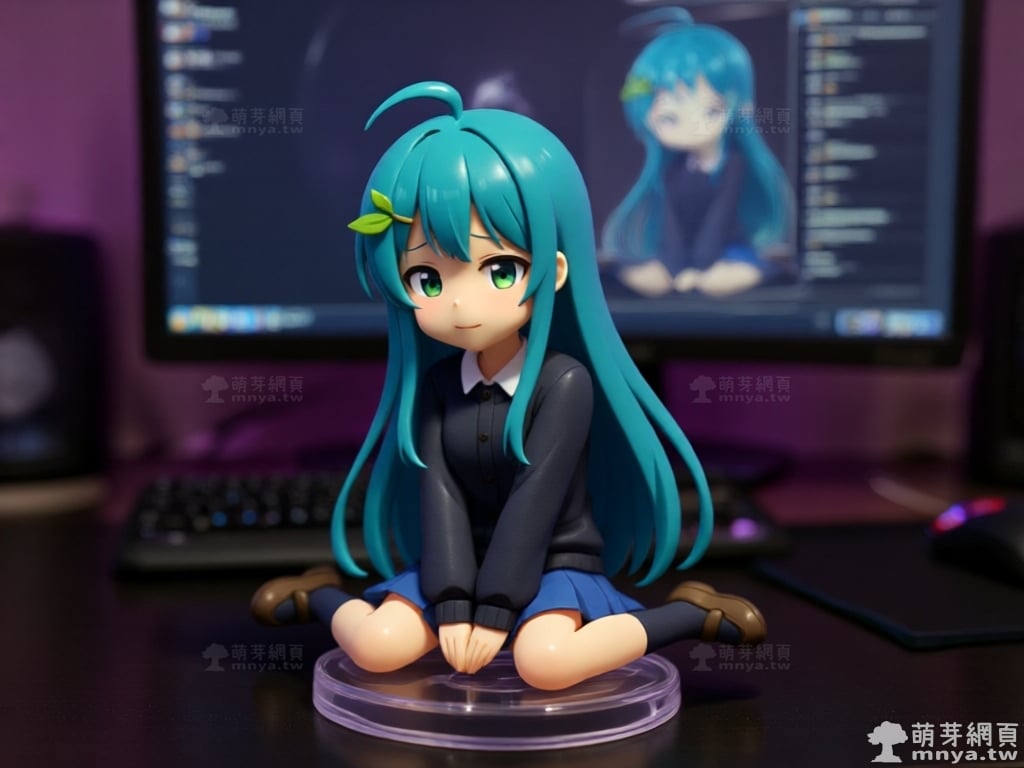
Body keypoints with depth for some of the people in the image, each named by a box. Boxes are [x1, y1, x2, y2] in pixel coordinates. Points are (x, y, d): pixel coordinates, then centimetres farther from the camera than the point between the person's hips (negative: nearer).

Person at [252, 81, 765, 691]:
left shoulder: (564, 382, -17)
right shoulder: (435, 383, -3)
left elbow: (537, 495, -20)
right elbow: (439, 491, -8)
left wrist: (495, 608, -21)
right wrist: (453, 600, -15)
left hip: (551, 569, -3)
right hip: (463, 568, 4)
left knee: (546, 660, -33)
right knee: (376, 645, -18)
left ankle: (687, 613, -12)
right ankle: (323, 597, 15)